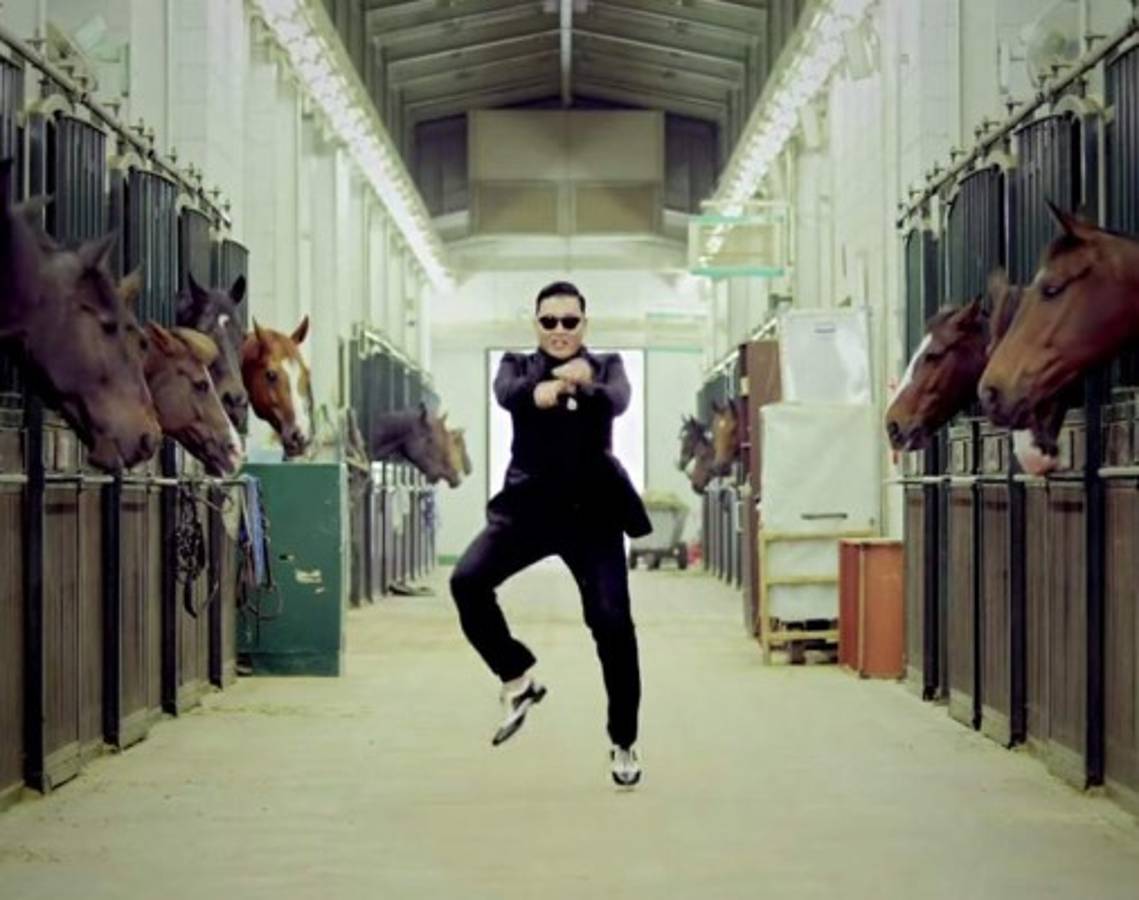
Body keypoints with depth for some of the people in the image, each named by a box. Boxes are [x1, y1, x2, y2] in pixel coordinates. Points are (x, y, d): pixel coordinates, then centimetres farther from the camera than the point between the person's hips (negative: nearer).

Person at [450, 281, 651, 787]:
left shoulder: (606, 366, 8)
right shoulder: (517, 366, 8)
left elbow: (616, 401, -16)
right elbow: (507, 394, -17)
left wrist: (579, 385, -41)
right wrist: (551, 384, -41)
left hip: (592, 510, -1)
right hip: (528, 505, 1)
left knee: (612, 622, -7)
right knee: (467, 581, -21)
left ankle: (623, 744, 10)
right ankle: (518, 679, 1)